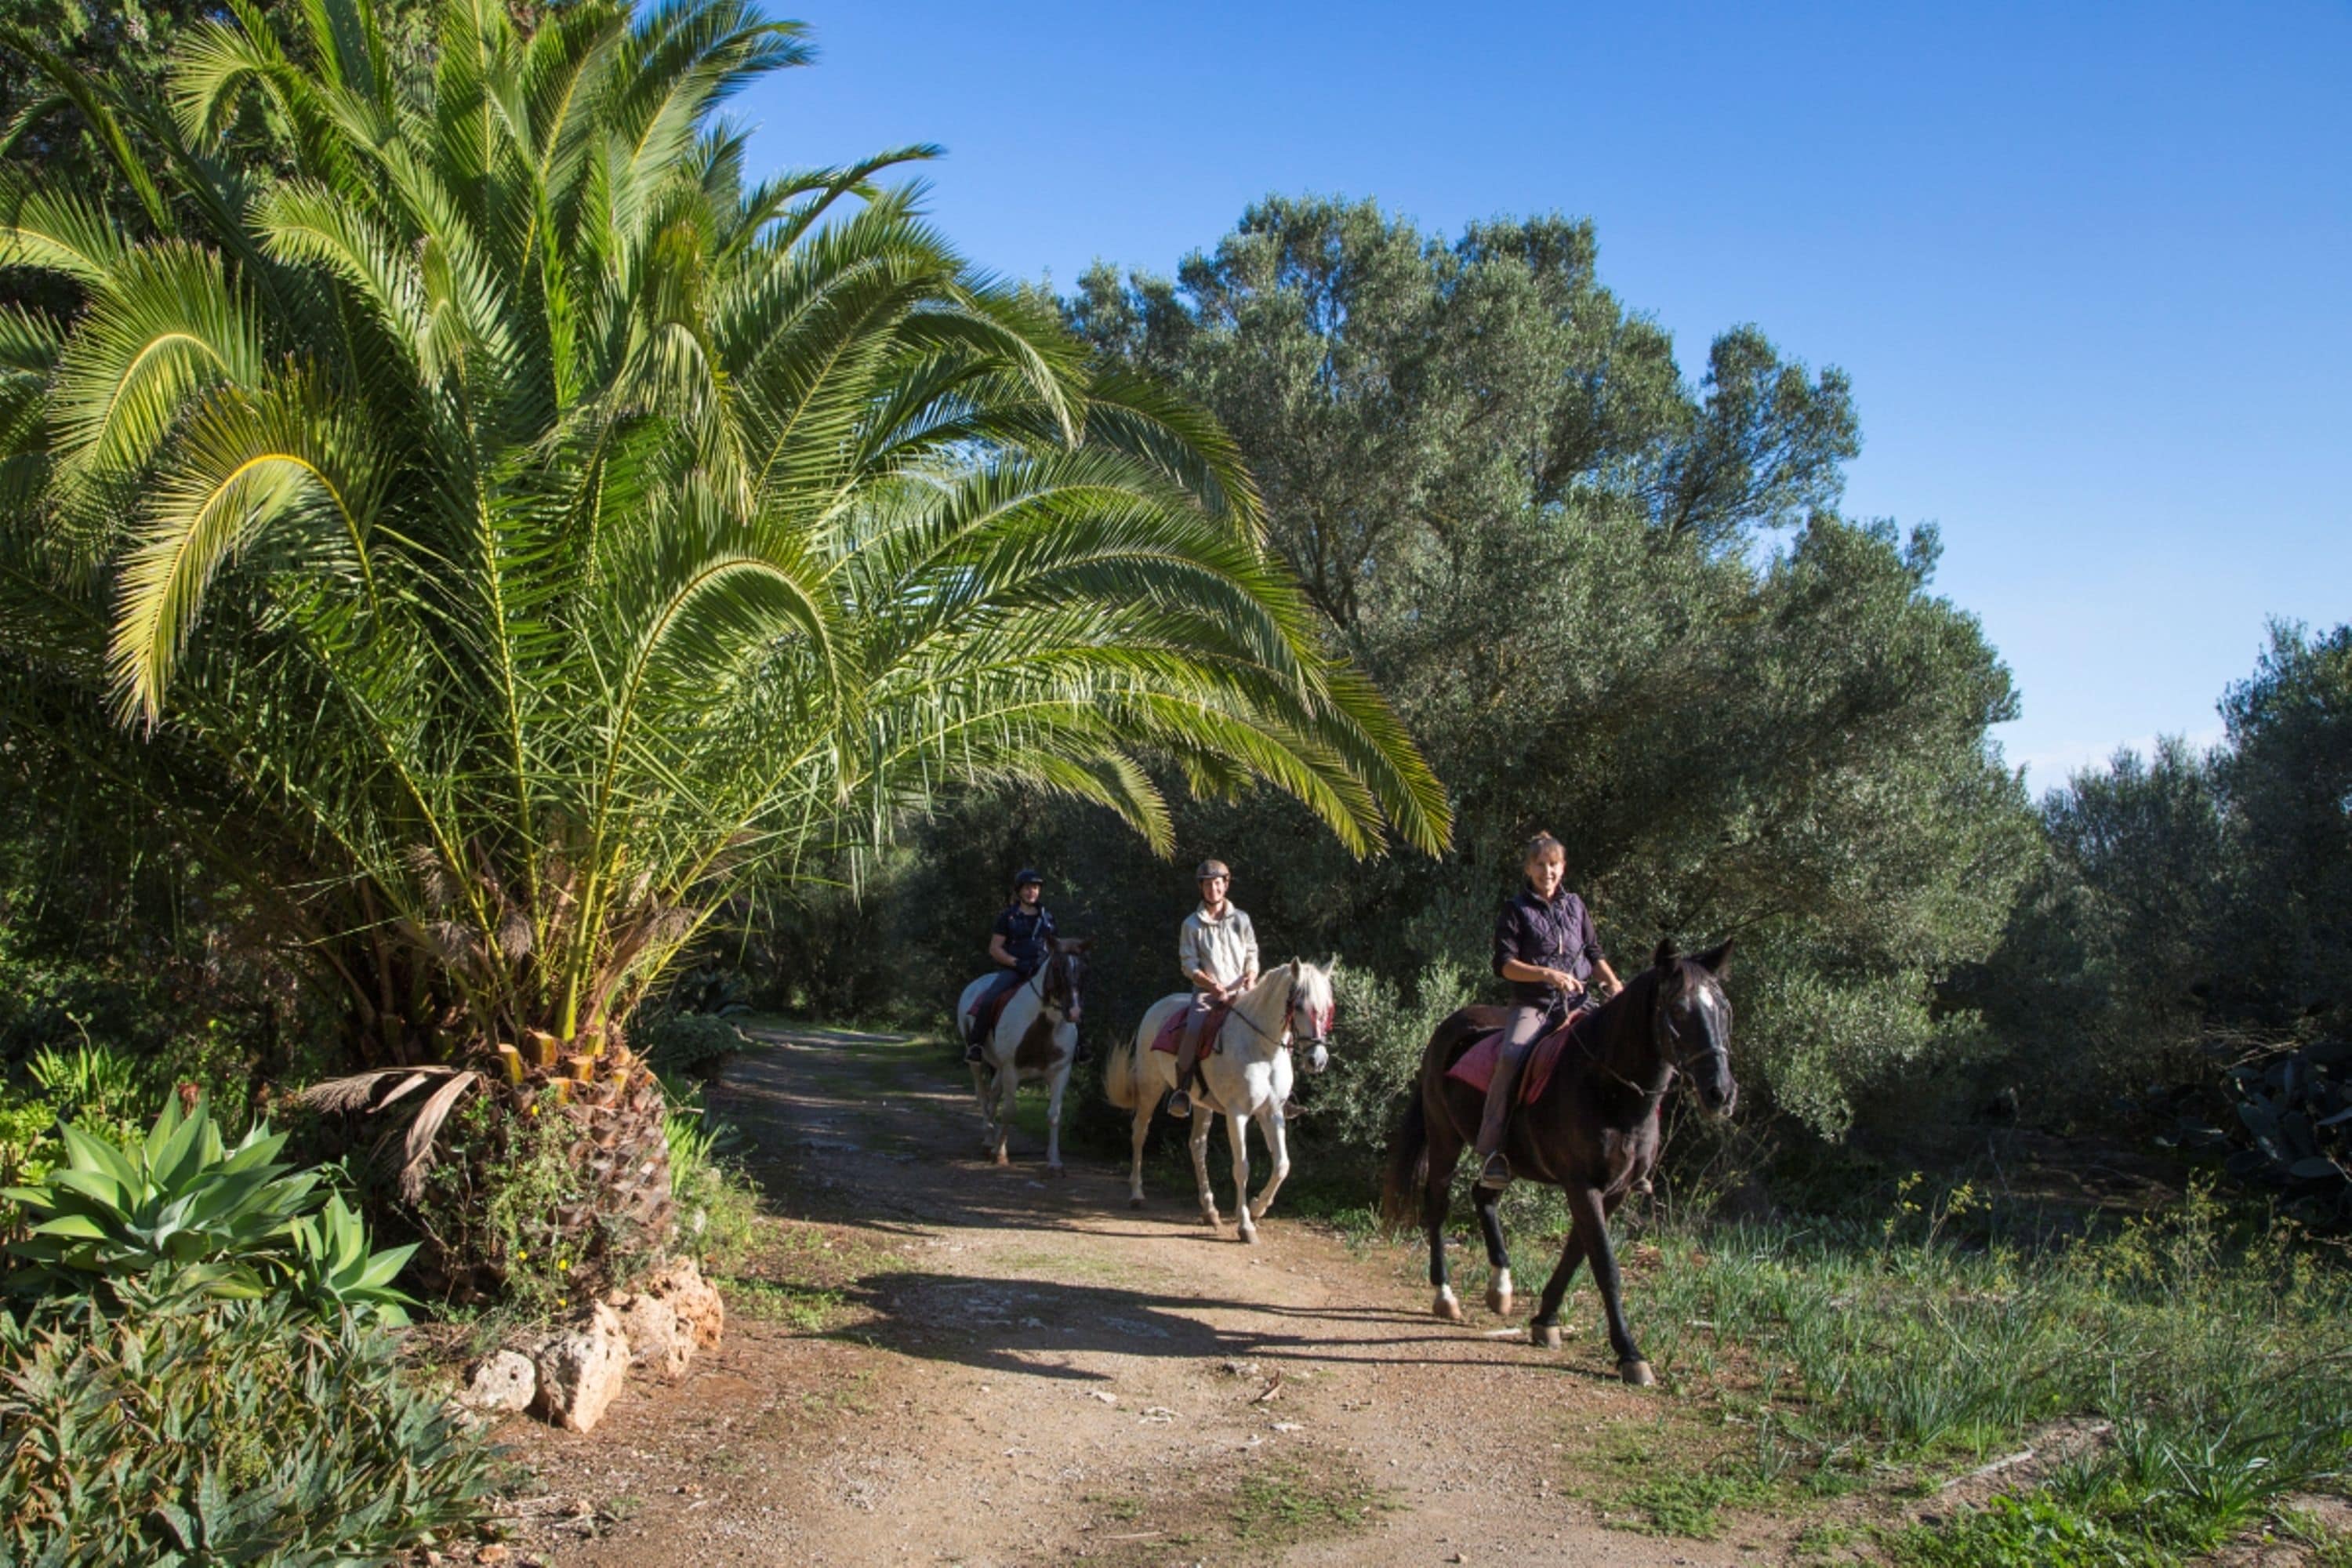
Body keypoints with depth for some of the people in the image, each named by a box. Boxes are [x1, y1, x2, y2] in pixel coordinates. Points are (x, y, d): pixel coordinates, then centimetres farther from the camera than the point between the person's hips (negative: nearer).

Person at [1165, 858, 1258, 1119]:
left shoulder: (1241, 920, 11)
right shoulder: (1192, 924, 4)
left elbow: (1252, 958, 11)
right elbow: (1189, 965, -2)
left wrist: (1250, 981, -9)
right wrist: (1214, 986, -16)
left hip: (1241, 992, 3)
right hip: (1206, 992, -3)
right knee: (1193, 1029, -32)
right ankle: (1181, 1090, -24)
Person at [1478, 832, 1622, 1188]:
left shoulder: (1575, 906, 16)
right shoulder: (1517, 910, 4)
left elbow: (1594, 954, 19)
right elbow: (1505, 964, -5)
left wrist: (1613, 984, 0)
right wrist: (1548, 975, -18)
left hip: (1578, 1001, 4)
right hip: (1532, 1004, -4)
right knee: (1511, 1058, -30)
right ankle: (1490, 1152, -26)